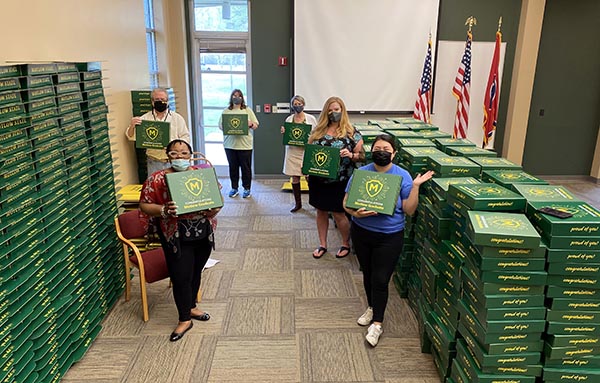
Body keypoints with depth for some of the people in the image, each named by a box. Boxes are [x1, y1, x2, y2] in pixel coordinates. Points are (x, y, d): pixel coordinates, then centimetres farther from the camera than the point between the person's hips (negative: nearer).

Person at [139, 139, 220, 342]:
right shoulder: (157, 179, -9)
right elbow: (144, 205, -7)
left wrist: (214, 209, -16)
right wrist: (163, 210, -25)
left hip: (203, 233, 4)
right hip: (176, 236, -3)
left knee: (196, 272, 18)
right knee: (181, 277, 2)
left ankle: (191, 307, 41)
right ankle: (185, 320, 21)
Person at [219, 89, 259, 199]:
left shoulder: (247, 110, 7)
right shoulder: (226, 111, 10)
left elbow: (256, 125, 6)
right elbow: (220, 125, 8)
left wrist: (250, 124, -16)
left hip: (245, 144, -1)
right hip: (230, 144, 1)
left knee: (246, 167, 2)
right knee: (233, 167, 7)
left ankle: (247, 188, 13)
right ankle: (234, 188, 18)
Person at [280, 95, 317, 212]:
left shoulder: (311, 118, 0)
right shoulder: (288, 119, 6)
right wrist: (283, 132, -7)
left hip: (307, 151, -2)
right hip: (293, 152, 3)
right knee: (295, 178, 7)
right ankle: (298, 203, 20)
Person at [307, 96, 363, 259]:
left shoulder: (351, 133, -5)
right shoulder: (318, 131, 5)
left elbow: (361, 156, -3)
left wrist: (350, 155, -23)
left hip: (339, 182, -4)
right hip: (318, 180, 4)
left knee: (338, 214, 5)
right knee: (321, 212, 13)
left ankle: (346, 244, 28)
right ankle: (322, 244, 29)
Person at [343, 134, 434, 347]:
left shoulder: (403, 176, -7)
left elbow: (409, 210, -8)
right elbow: (346, 202, -3)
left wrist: (415, 186, -20)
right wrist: (355, 213, -24)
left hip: (389, 237, -2)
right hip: (361, 233, 3)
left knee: (380, 280, -1)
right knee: (367, 274, 18)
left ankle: (377, 323, 16)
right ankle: (372, 308, 42)